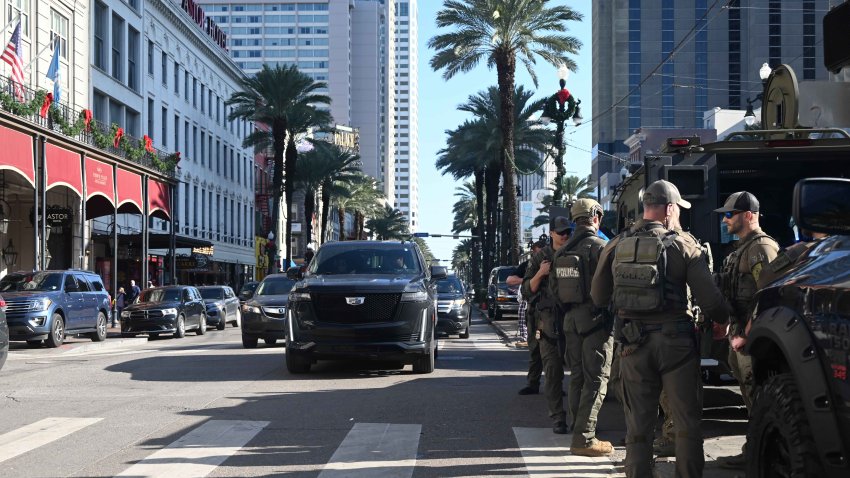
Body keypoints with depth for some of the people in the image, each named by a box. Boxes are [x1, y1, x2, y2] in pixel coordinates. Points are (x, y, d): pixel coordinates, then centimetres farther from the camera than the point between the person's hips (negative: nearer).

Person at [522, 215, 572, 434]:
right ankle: (558, 419, 2)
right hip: (549, 322, -1)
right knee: (553, 372, -3)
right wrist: (540, 274, -11)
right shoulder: (540, 258, 8)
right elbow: (527, 290, 5)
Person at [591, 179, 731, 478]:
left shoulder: (615, 247, 2)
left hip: (633, 341, 3)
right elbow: (710, 300, -11)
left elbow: (598, 298, 8)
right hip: (675, 341, -3)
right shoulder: (683, 247, -8)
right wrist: (722, 320, 9)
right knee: (687, 422, 8)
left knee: (638, 425, 11)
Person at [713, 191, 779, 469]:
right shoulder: (743, 248, 19)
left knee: (756, 399, -5)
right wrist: (733, 330, 17)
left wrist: (746, 335, -21)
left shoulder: (761, 247, -14)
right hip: (740, 334, 10)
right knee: (751, 397, 15)